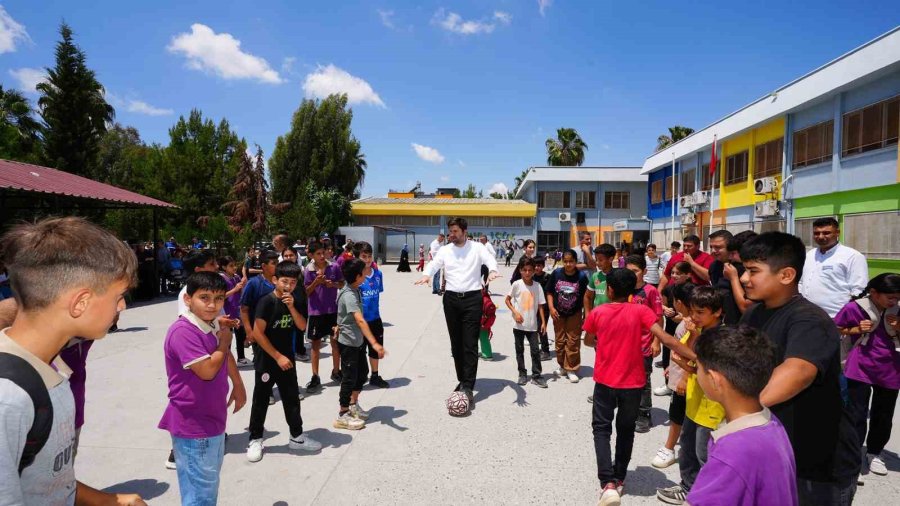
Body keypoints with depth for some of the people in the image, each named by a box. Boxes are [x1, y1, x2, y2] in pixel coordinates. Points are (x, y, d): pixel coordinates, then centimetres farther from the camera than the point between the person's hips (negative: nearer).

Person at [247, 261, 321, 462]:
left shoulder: (292, 301, 4)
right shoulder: (266, 302, -16)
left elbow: (302, 326, -2)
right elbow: (258, 333, -19)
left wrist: (291, 307, -18)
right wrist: (278, 357, -17)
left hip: (287, 359, 6)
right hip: (267, 360, -6)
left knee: (292, 399, 13)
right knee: (261, 400, 6)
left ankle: (297, 437, 25)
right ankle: (255, 440, 21)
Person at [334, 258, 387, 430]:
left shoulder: (354, 289, 1)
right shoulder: (349, 295, -28)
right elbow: (360, 320, -38)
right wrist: (374, 343, -44)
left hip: (357, 341, 9)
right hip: (348, 342, -9)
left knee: (362, 372, 19)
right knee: (349, 377, 1)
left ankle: (353, 405, 36)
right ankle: (343, 416, 15)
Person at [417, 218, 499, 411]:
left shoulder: (477, 248, 1)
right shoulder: (445, 250, 9)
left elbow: (490, 259, -14)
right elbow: (434, 264, -3)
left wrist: (492, 270, -38)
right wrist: (427, 275, -27)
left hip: (472, 298, -3)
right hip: (451, 298, 3)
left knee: (470, 344, -6)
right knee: (456, 343, 11)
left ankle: (468, 387, -5)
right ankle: (462, 381, 25)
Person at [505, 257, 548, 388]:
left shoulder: (537, 286, -1)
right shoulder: (517, 284, -7)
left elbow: (540, 306, 2)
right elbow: (507, 300, 1)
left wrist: (543, 322, -2)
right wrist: (515, 312, -12)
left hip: (532, 325, 1)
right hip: (519, 324, -1)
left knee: (536, 350, 0)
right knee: (520, 350, 9)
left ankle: (536, 375, 12)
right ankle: (522, 374, 22)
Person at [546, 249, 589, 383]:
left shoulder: (582, 276, -14)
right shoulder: (556, 273, -10)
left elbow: (585, 297, -8)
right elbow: (549, 293, -1)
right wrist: (551, 308, -12)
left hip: (575, 314, -2)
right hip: (558, 313, 2)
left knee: (573, 342, 3)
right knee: (560, 341, 13)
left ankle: (571, 369, 15)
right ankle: (562, 366, 29)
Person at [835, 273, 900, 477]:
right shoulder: (854, 308, -12)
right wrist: (856, 329, -16)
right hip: (860, 369, -4)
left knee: (883, 415, 14)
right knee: (856, 414, -2)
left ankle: (874, 453, 32)